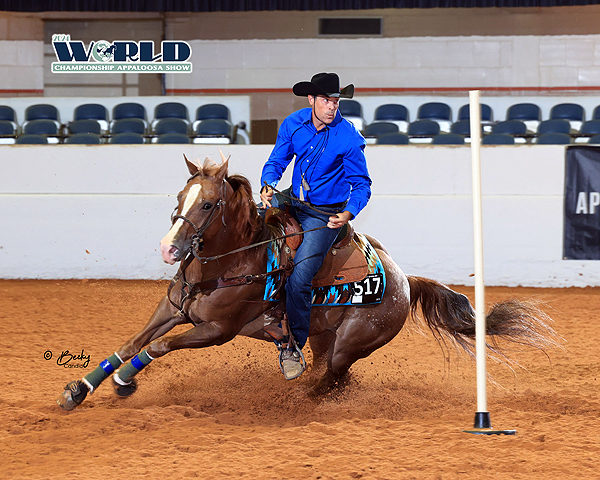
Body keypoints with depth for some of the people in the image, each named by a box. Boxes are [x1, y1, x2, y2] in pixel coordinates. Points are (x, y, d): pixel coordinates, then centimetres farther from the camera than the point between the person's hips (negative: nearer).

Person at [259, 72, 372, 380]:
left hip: (325, 216, -6)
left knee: (299, 281, -16)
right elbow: (276, 162, 6)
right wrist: (268, 186, -16)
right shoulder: (294, 124, -5)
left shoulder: (348, 140, -17)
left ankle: (293, 347, -1)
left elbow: (361, 183, -8)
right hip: (293, 203, 6)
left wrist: (349, 213, -27)